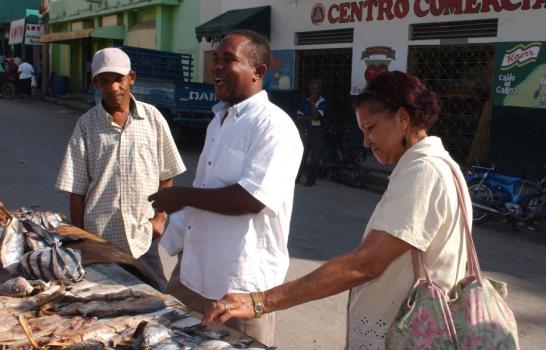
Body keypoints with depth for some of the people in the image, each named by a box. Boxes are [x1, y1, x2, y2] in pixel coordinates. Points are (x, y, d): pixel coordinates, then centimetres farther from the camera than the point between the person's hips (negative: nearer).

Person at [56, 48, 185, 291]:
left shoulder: (152, 118, 1)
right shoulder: (86, 125, 0)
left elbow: (166, 175, 8)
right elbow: (76, 189, 2)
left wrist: (160, 217, 0)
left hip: (143, 236, 0)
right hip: (99, 238, 0)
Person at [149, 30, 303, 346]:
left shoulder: (274, 126, -16)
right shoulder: (219, 121, 13)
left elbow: (250, 199, -26)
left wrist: (182, 196, -15)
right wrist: (174, 243, 16)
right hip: (193, 273, 9)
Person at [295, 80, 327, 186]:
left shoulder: (322, 102, -4)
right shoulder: (305, 101, 6)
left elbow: (317, 116, -17)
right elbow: (298, 117, 1)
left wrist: (312, 102, -14)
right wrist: (310, 117, -13)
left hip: (317, 131, -3)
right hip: (305, 130, 3)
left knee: (315, 156, -1)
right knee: (302, 154, 2)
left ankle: (311, 179, 7)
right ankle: (297, 176, 13)